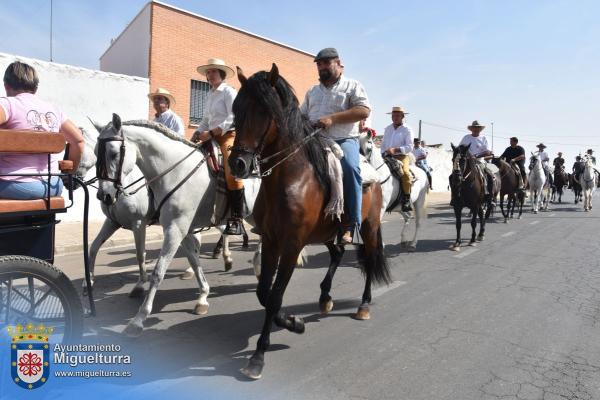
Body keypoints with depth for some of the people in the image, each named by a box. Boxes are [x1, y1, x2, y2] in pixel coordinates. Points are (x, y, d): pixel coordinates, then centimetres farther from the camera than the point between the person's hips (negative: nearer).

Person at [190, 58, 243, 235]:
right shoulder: (210, 95, 21)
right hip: (212, 137, 9)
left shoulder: (229, 91, -2)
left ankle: (237, 219, -24)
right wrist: (196, 134, 4)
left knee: (232, 172, -26)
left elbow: (233, 118, -14)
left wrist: (211, 133, -20)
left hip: (229, 135, -9)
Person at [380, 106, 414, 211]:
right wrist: (383, 153, 3)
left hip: (401, 156, -5)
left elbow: (410, 147, -9)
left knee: (405, 172, -32)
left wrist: (395, 150, -20)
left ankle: (406, 199, -24)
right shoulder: (388, 128, 18)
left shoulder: (407, 129, 1)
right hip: (387, 157, 6)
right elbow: (383, 144, 22)